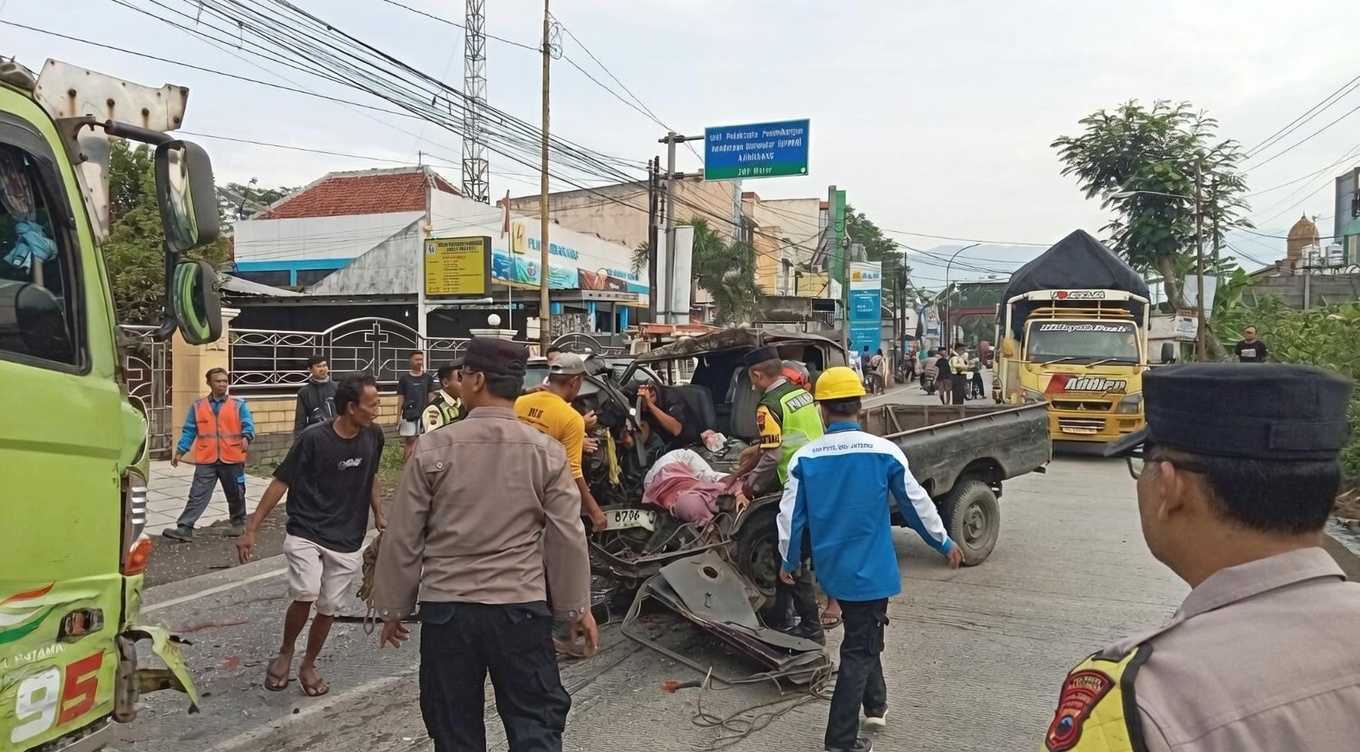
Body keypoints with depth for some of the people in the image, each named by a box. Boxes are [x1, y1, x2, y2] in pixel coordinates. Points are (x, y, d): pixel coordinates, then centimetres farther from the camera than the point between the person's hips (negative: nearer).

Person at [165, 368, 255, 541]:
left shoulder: (238, 404, 2)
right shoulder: (198, 405, 6)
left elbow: (248, 425, -6)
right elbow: (189, 431, 8)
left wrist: (246, 438, -27)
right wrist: (180, 451, 1)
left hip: (232, 460, 0)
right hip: (206, 461, 0)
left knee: (236, 495, 13)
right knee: (197, 495, -4)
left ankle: (239, 522, 32)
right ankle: (184, 528, -5)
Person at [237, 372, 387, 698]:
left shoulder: (373, 436, -3)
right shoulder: (314, 439, -17)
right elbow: (280, 482, -10)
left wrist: (379, 515, 11)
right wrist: (251, 529, -10)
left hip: (347, 542, 4)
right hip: (305, 534, -4)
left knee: (329, 607, 8)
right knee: (305, 594, -23)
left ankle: (308, 666, 33)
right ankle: (285, 653, 7)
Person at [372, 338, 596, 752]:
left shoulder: (433, 448, -7)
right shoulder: (548, 452, -5)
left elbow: (403, 537, -2)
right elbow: (568, 538, -2)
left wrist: (393, 606, 11)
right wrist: (577, 608, 9)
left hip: (446, 609, 1)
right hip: (522, 608, 0)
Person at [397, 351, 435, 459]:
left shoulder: (428, 378, 4)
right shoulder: (404, 378, 1)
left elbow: (431, 397, 7)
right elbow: (401, 399, 4)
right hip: (408, 415, -1)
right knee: (409, 441, 3)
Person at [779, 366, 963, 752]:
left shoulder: (804, 457, -8)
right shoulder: (884, 452, -13)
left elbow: (790, 515, -4)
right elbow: (917, 504, -4)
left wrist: (789, 560, 13)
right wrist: (945, 543, 12)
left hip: (831, 567, 4)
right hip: (870, 568, -3)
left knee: (862, 636, 26)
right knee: (859, 649, 6)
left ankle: (875, 704, 42)